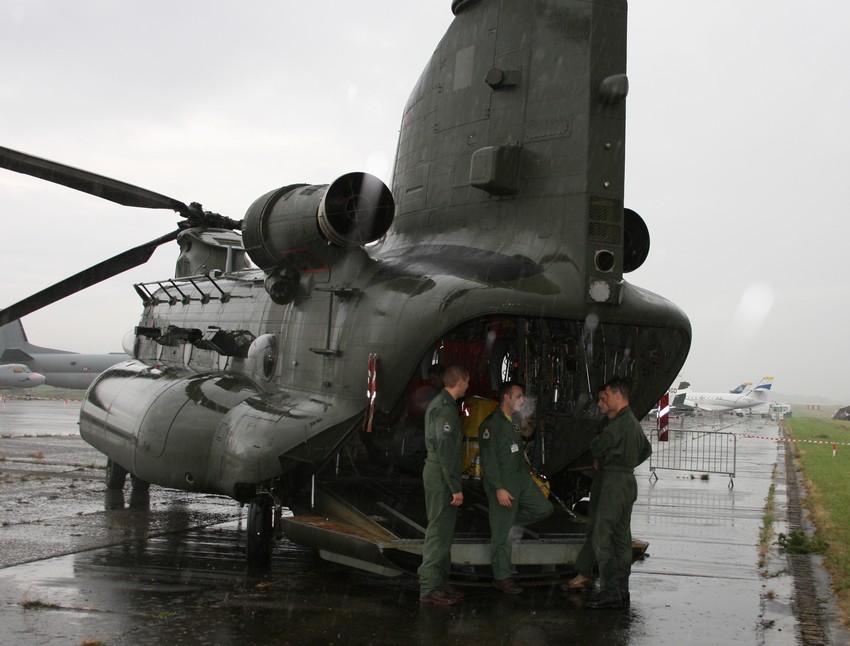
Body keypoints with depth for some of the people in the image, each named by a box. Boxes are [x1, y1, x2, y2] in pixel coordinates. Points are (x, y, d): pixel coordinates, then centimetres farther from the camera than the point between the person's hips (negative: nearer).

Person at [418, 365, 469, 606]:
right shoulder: (446, 409, -18)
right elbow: (445, 450, -22)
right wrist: (455, 487, -21)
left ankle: (440, 583, 22)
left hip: (435, 471, 11)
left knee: (443, 531, 15)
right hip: (441, 476, -11)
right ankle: (429, 588, -4)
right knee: (439, 531, -7)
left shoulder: (438, 403, 15)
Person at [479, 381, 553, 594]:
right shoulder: (491, 424, -15)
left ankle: (506, 520, 15)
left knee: (544, 508, 4)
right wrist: (499, 488, -23)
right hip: (502, 483, -9)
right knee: (502, 534, -2)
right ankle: (502, 578, 8)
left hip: (521, 478, 9)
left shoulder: (514, 423, 14)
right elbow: (488, 459, -19)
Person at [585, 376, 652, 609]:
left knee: (602, 538, -9)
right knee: (622, 538, 11)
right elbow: (647, 449, 30)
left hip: (615, 483, -10)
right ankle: (622, 591, 14)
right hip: (628, 481, 10)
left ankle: (611, 592, -12)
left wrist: (596, 441, 9)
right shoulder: (634, 422, 15)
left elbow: (596, 448, -12)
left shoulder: (619, 424, -16)